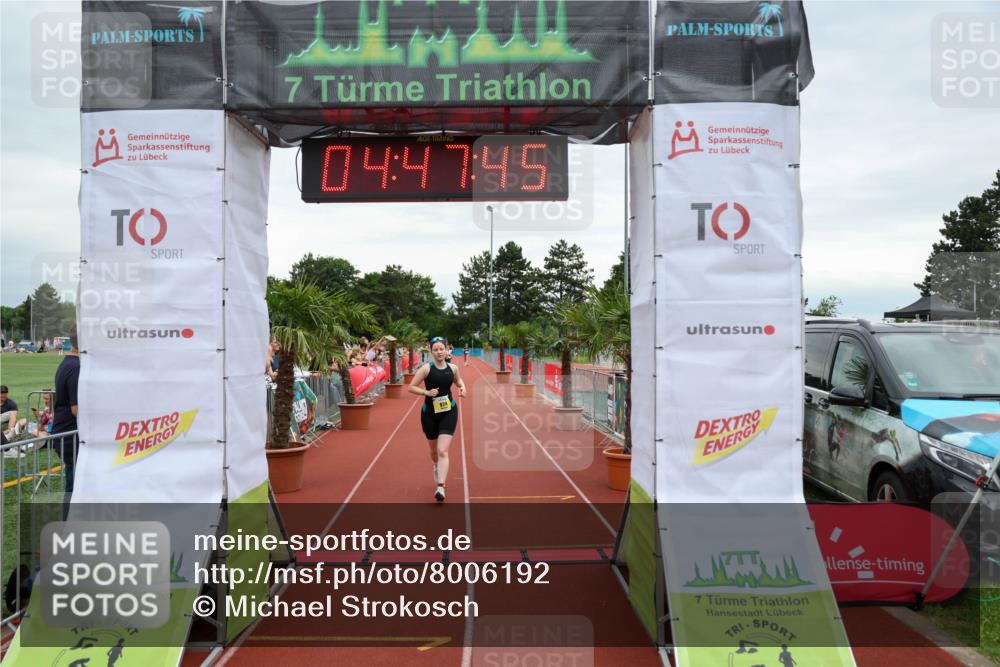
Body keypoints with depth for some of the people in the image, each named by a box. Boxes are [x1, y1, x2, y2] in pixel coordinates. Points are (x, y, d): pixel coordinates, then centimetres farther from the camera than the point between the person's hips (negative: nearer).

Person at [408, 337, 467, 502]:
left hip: (449, 412, 0)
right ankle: (437, 467, 52)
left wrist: (462, 387, 0)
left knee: (443, 451, -14)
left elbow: (458, 380, 22)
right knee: (434, 450, 18)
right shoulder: (426, 368, -9)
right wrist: (426, 392, -21)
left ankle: (441, 487, -17)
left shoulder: (453, 368, 0)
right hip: (429, 413, 0)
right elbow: (411, 387, -7)